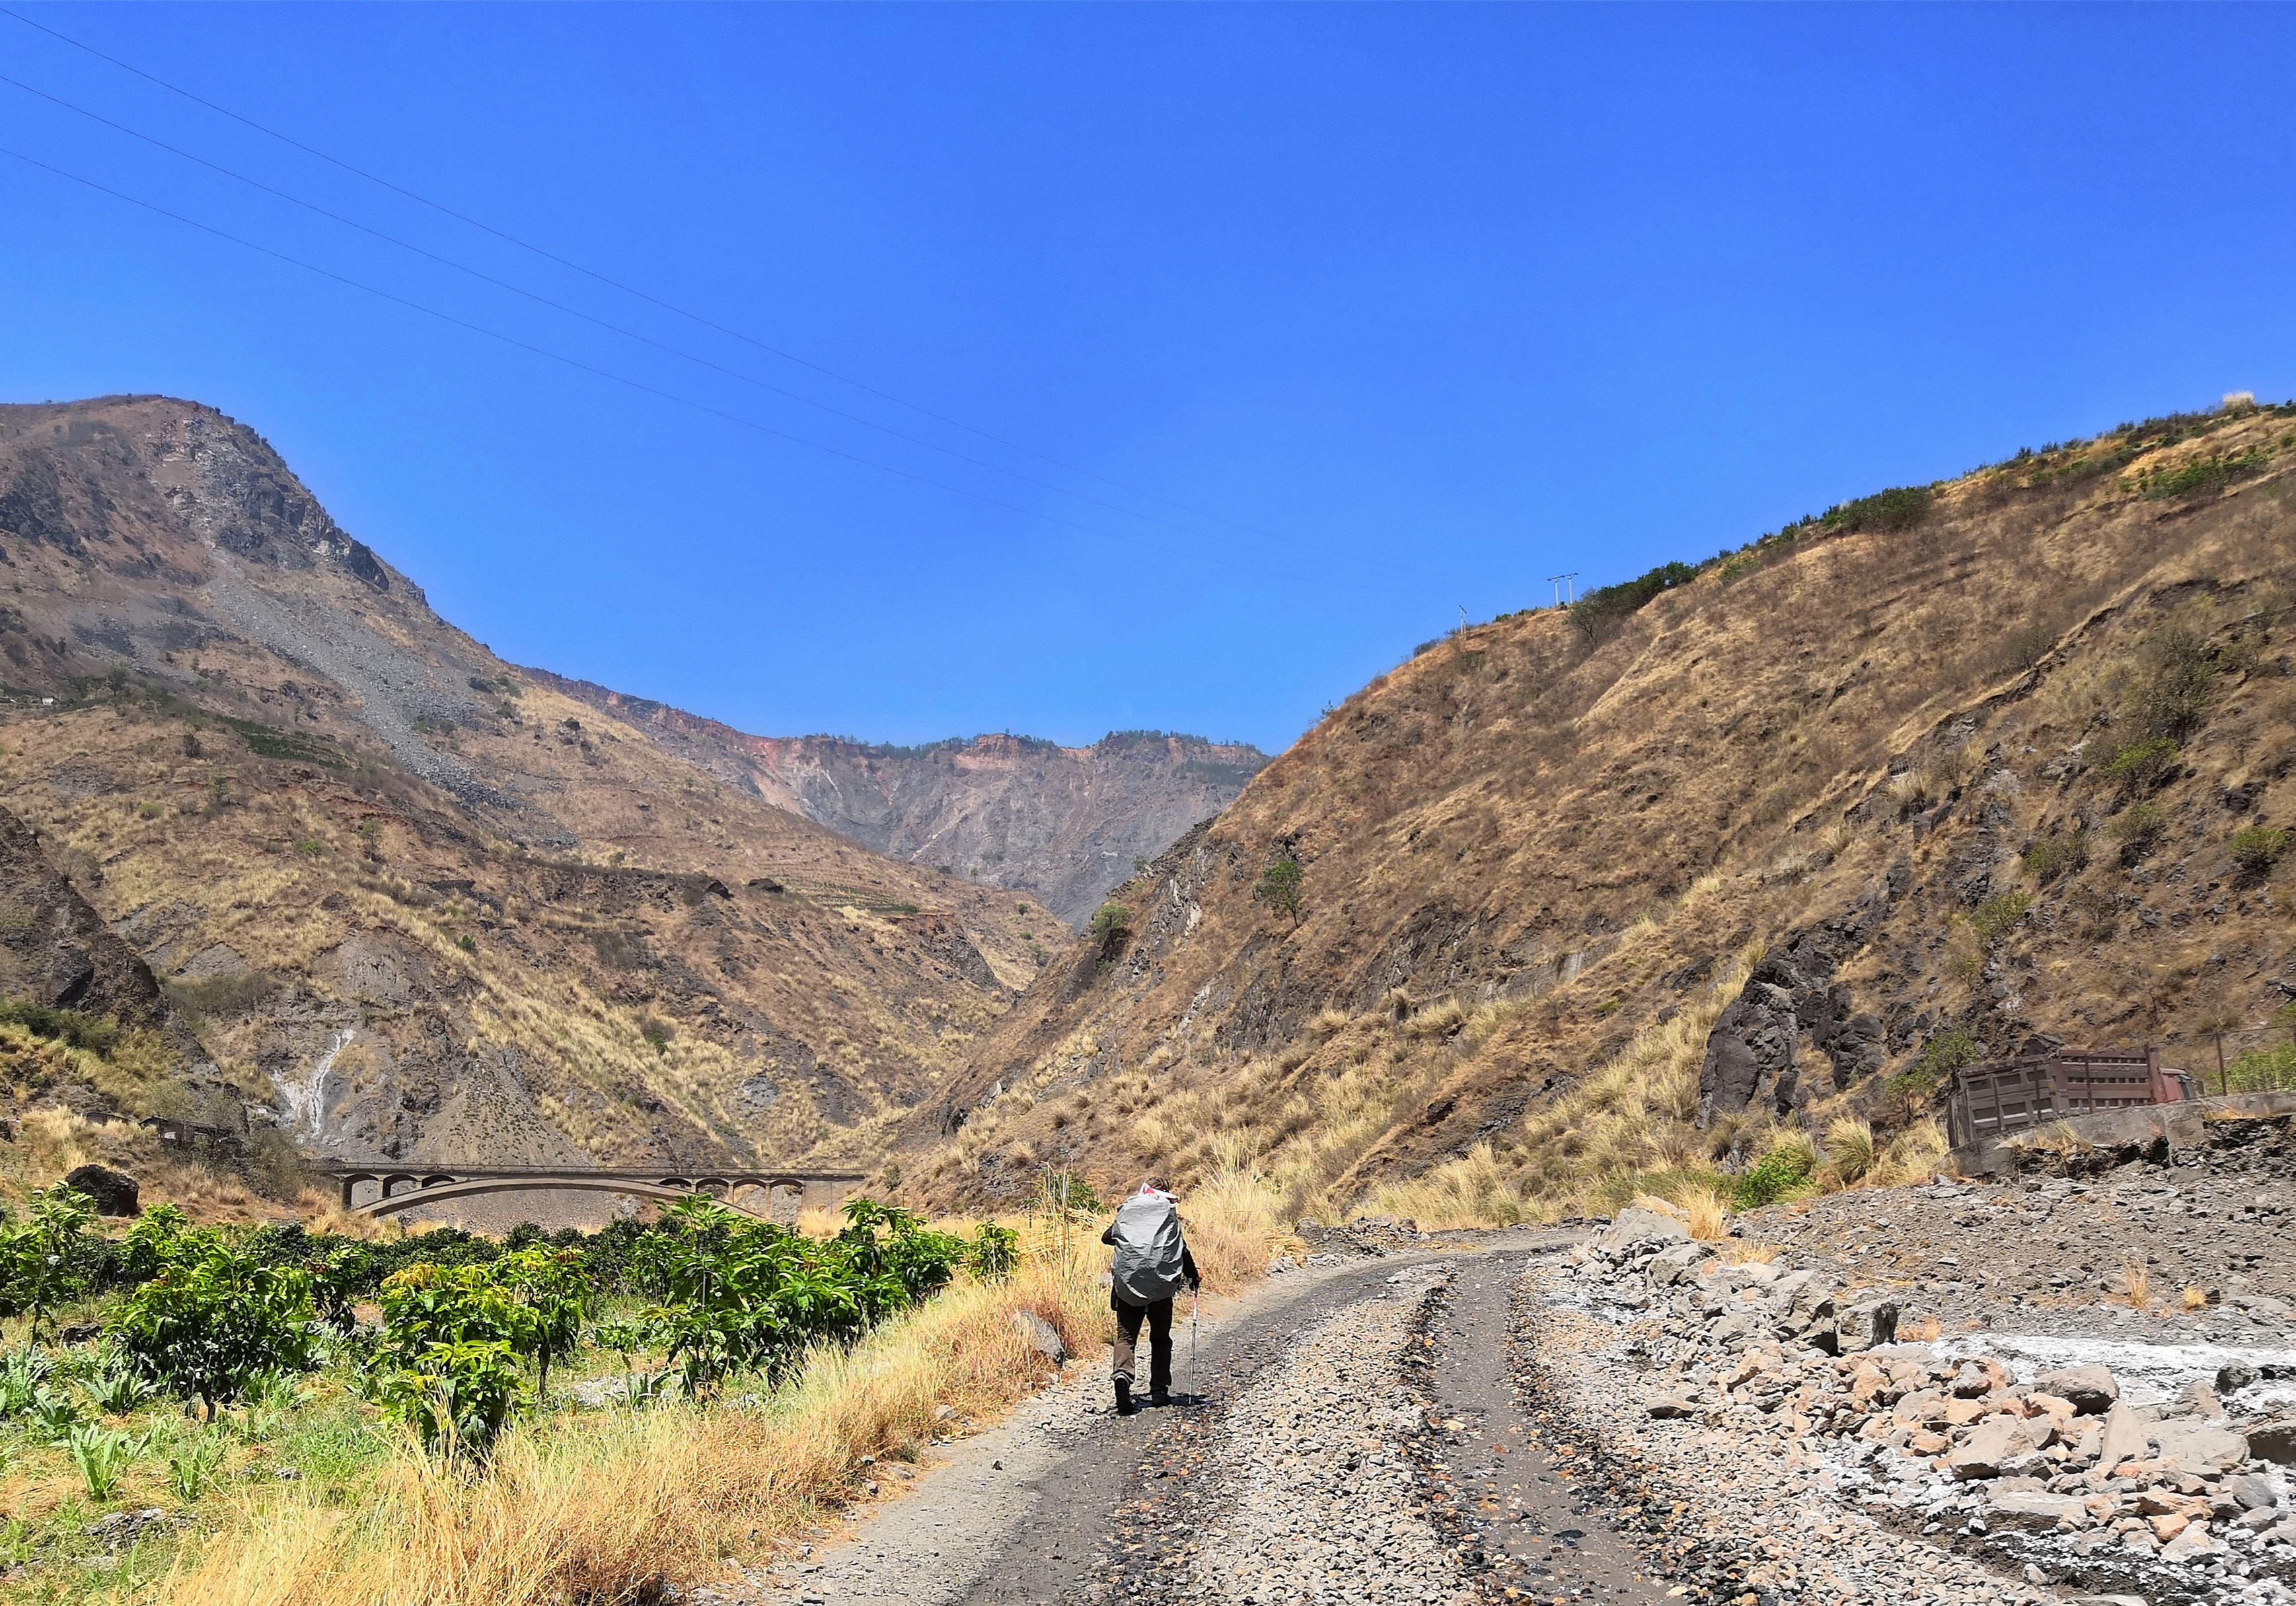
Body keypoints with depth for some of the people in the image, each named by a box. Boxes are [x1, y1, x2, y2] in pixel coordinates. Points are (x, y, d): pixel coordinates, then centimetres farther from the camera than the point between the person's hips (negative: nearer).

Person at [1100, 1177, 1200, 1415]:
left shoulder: (1126, 1212, 11)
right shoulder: (1169, 1214, 4)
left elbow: (1107, 1238, 23)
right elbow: (1182, 1251, 3)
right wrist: (1193, 1277, 18)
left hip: (1128, 1285, 1)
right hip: (1161, 1286, -1)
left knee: (1126, 1336, 1)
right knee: (1160, 1339, 14)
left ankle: (1123, 1373, -26)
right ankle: (1159, 1391, 11)